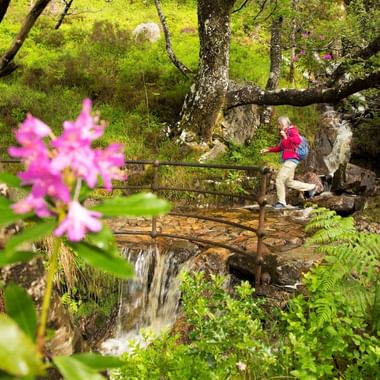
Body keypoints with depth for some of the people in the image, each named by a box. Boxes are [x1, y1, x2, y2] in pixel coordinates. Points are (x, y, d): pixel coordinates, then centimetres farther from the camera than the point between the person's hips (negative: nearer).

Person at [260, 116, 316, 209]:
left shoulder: (292, 131, -6)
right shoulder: (286, 133, 21)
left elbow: (297, 140, -26)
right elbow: (280, 147, 29)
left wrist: (286, 138, -19)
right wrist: (268, 150, 23)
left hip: (291, 160, -10)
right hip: (286, 160, 10)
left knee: (279, 179, -10)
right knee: (289, 182, 13)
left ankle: (281, 202, -2)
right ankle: (310, 187, 23)